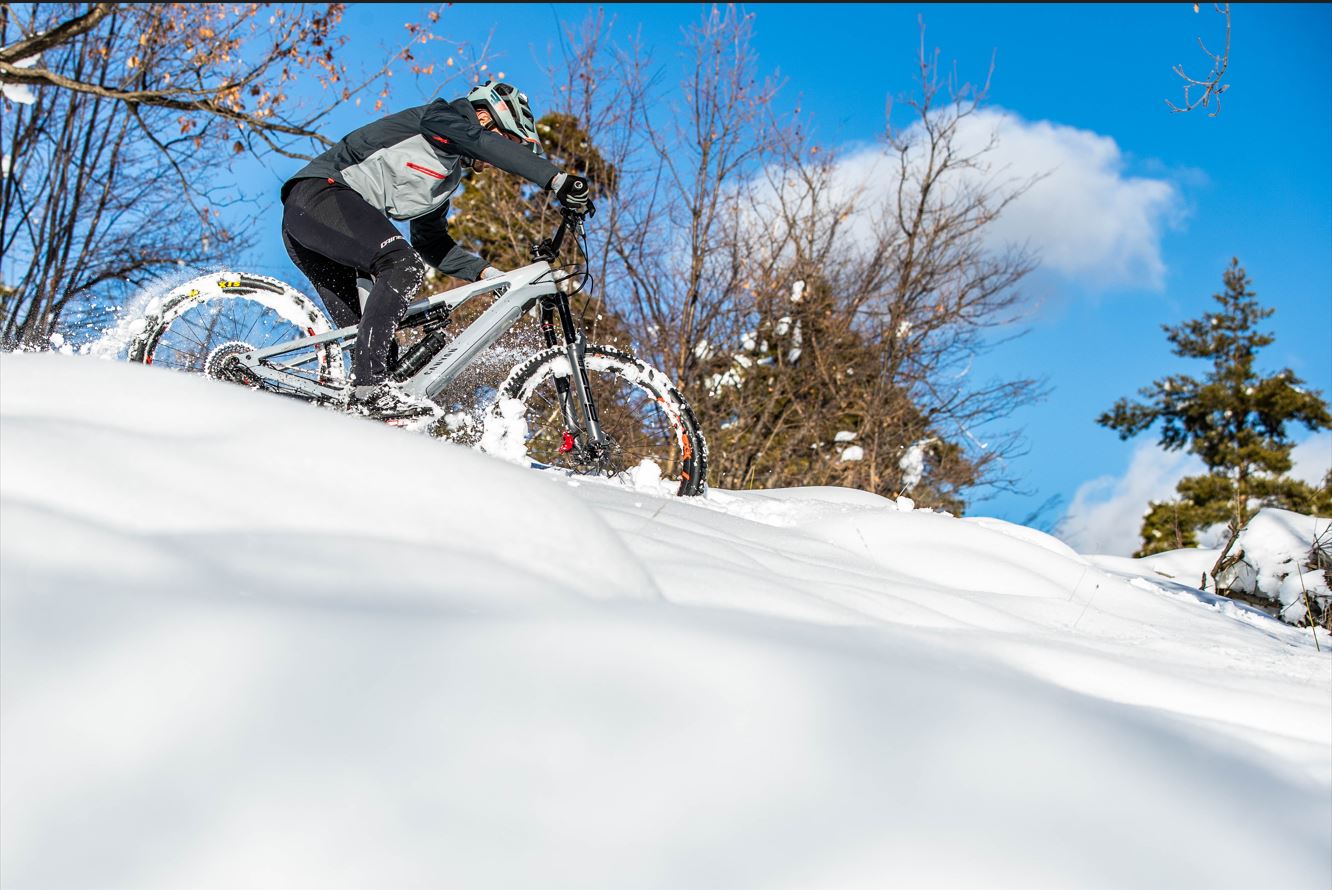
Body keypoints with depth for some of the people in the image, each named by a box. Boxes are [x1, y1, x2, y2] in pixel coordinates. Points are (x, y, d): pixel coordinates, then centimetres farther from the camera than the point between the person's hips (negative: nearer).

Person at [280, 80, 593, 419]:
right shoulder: (442, 116, -2)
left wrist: (489, 273, 20)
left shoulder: (448, 175, 24)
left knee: (364, 334, 4)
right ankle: (369, 390, -32)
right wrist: (559, 181, -31)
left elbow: (430, 241, 29)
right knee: (405, 266, -27)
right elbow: (486, 144, -22)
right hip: (320, 192, -10)